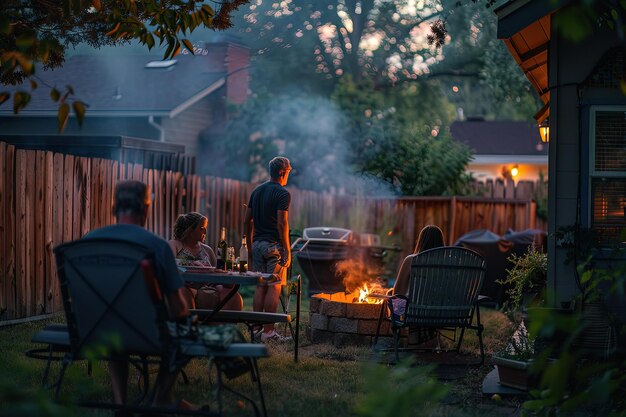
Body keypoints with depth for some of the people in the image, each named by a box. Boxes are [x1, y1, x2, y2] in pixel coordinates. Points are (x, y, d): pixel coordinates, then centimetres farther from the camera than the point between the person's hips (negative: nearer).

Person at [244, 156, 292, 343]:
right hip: (274, 245, -7)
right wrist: (287, 251, -12)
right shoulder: (283, 193, -9)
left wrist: (250, 248, 19)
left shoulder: (257, 191, 13)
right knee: (274, 288, -4)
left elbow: (247, 221, 14)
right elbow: (281, 224, -16)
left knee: (260, 287, 9)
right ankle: (268, 331, -5)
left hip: (258, 244, 7)